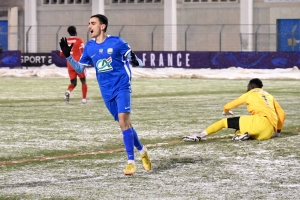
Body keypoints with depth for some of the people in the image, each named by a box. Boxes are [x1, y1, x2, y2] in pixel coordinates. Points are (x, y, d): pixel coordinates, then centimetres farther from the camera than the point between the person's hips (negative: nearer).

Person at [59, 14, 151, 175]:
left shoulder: (116, 42, -8)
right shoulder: (89, 47, 6)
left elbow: (133, 59, -3)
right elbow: (79, 69, 14)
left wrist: (135, 61, -27)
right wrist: (67, 56, 0)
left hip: (122, 87, -5)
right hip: (107, 91, 5)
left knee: (123, 119, -19)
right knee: (124, 123, 10)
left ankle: (131, 161, -17)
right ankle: (142, 150, 32)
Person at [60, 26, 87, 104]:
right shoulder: (79, 40, -5)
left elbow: (61, 54, 9)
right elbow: (83, 52, -13)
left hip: (70, 65, 3)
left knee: (73, 83, 9)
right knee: (83, 81, 13)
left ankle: (68, 92, -23)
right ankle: (84, 99, 6)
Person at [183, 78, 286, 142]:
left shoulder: (249, 94, 20)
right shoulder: (269, 96, 33)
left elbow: (227, 106, 26)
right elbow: (282, 114, 30)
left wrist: (226, 111, 49)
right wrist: (278, 131, 40)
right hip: (269, 132, 5)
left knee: (224, 122, 3)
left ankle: (199, 136, -14)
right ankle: (243, 135, -18)